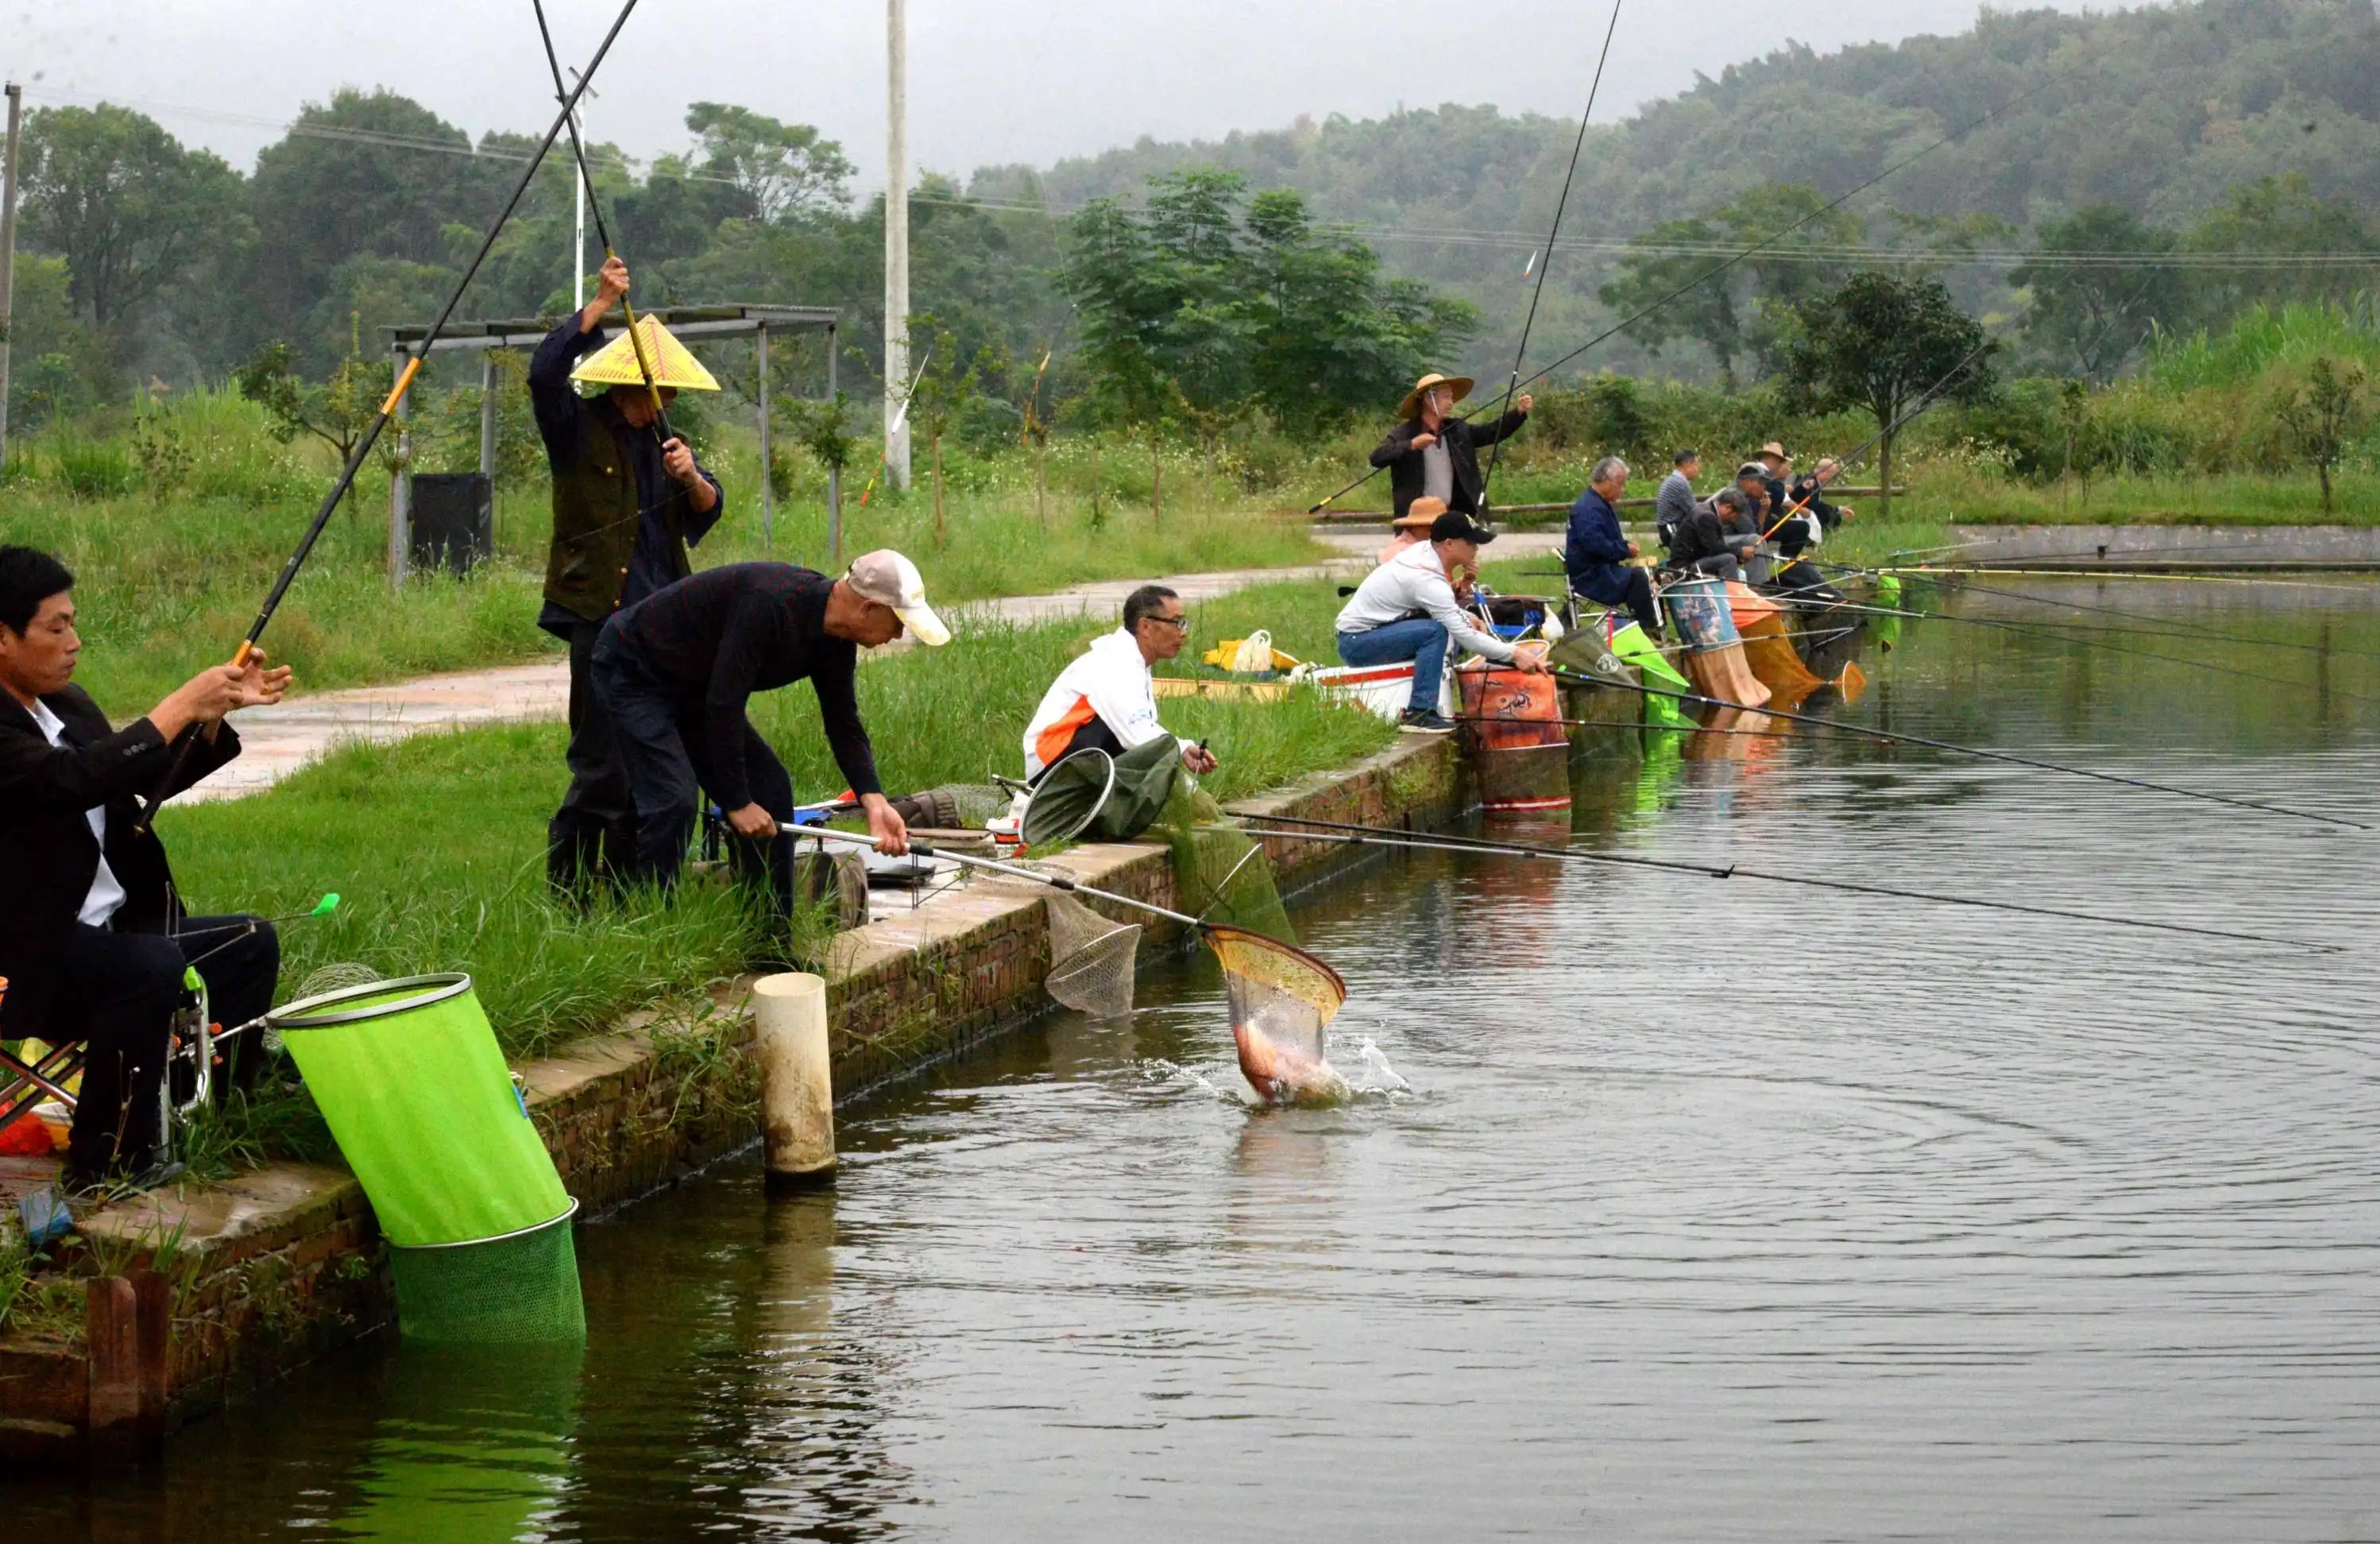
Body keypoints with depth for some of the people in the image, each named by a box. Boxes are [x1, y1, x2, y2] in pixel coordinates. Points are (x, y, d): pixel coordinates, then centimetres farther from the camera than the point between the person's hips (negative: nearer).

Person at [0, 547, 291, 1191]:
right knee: (150, 966, -33)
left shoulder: (67, 705, 10)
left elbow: (151, 779, 18)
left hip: (108, 933, 10)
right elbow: (80, 777, -33)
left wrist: (216, 711, 2)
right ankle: (106, 1162, -21)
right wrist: (181, 705, -26)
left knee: (250, 944, 11)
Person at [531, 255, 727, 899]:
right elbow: (545, 372, -19)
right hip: (601, 618, -6)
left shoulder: (661, 438, 16)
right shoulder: (579, 429, -1)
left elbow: (707, 512, 10)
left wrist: (690, 478, -12)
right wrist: (602, 304, -18)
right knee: (603, 764, -10)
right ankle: (565, 888, -2)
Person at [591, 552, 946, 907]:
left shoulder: (834, 639, -7)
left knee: (770, 791, 2)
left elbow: (844, 724, 3)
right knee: (674, 801, -23)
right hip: (633, 673, -9)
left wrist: (874, 801, -12)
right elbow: (723, 705, -33)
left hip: (692, 688, 9)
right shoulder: (770, 604, -35)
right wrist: (737, 802, -27)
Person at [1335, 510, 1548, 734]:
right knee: (1434, 632, -25)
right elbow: (1465, 636, -27)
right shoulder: (1428, 581, -25)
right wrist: (1515, 654, -24)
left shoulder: (1422, 550, 2)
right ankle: (1418, 714, -23)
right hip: (1356, 642, -10)